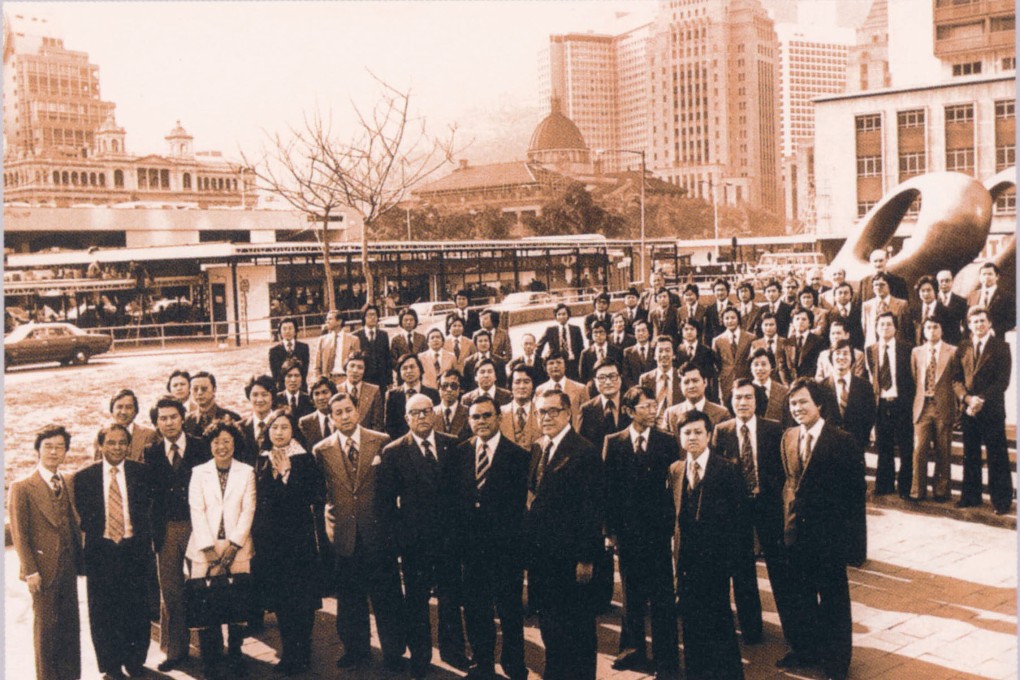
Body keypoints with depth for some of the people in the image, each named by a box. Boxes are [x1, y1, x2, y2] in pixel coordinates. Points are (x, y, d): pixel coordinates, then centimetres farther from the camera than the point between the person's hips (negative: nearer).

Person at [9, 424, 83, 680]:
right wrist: (30, 571, -12)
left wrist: (79, 559, 7)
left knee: (71, 626, 10)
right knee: (46, 626, 4)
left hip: (68, 567, 5)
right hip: (44, 568, -5)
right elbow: (19, 534, -8)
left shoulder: (66, 484, 10)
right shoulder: (22, 487, -7)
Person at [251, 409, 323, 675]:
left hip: (298, 536, -4)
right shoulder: (262, 461, 9)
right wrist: (257, 537, 10)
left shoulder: (304, 459, -4)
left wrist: (286, 473, -18)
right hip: (269, 537, 5)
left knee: (299, 597, -2)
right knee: (278, 596, 9)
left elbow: (311, 498, -13)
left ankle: (301, 654, 8)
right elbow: (259, 500, 14)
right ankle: (288, 652, 20)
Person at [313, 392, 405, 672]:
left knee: (387, 596, 5)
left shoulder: (381, 442, 0)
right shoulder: (321, 451, 3)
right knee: (350, 598, 11)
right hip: (344, 533, 1)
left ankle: (393, 653, 17)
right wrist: (327, 509, 1)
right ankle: (356, 650, 26)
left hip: (378, 531, -1)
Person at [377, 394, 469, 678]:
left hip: (448, 534, 2)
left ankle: (452, 650, 28)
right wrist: (398, 534, -7)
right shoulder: (393, 452, -4)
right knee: (416, 600, 9)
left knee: (451, 595, 11)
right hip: (414, 538, -2)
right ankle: (419, 656, 24)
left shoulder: (453, 446, 2)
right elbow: (384, 499, -2)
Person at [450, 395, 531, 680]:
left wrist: (513, 537, -12)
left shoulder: (518, 455, -6)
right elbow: (454, 497, 7)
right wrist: (457, 537, 2)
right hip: (471, 546, 4)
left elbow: (521, 502, -8)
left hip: (505, 547, -4)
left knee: (510, 610, 7)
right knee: (475, 609, 13)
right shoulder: (461, 453, 6)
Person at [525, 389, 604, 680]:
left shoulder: (584, 452, -14)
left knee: (577, 628, 5)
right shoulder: (538, 448, 11)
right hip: (542, 552, 7)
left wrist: (587, 558, -18)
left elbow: (592, 509, -16)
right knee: (549, 624, 17)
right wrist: (529, 542, 10)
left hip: (570, 555, -7)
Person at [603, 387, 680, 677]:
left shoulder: (667, 442, 1)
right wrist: (610, 528, -3)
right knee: (631, 594, 14)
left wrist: (672, 524, -5)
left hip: (658, 527, -1)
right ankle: (633, 649, 29)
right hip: (627, 530, 1)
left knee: (662, 597, -1)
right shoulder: (613, 443, 3)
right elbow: (608, 487, 1)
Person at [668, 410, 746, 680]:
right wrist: (678, 548, 4)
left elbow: (738, 516, -6)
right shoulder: (675, 470, 8)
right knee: (691, 620, 9)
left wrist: (730, 556, -10)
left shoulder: (727, 469, -5)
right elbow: (675, 514, 12)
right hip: (686, 558, 4)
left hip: (715, 557, -4)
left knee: (719, 619, 0)